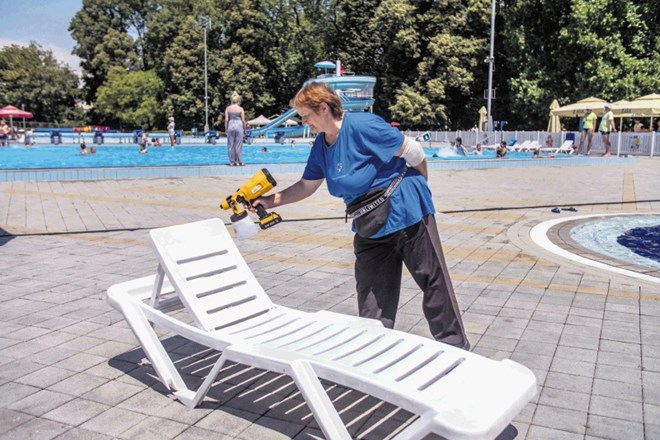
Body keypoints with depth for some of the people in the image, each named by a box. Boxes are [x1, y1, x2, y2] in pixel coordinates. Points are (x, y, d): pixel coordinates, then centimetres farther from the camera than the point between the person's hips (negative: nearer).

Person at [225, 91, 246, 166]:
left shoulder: (228, 109, 3)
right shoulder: (240, 109, -1)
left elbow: (226, 120, -1)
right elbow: (243, 120, -3)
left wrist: (226, 129, 6)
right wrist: (244, 130, 6)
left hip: (230, 126, 2)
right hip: (239, 126, -2)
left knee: (230, 145, 7)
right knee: (238, 145, 3)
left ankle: (232, 162, 9)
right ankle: (239, 162, 6)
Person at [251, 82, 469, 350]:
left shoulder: (362, 126, -20)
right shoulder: (320, 146, 5)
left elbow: (414, 152, -14)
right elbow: (306, 186, 15)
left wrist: (417, 190, 0)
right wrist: (270, 201, 5)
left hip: (408, 215, -7)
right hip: (369, 227, 7)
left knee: (434, 283, 5)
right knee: (371, 296, 9)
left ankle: (456, 348, 19)